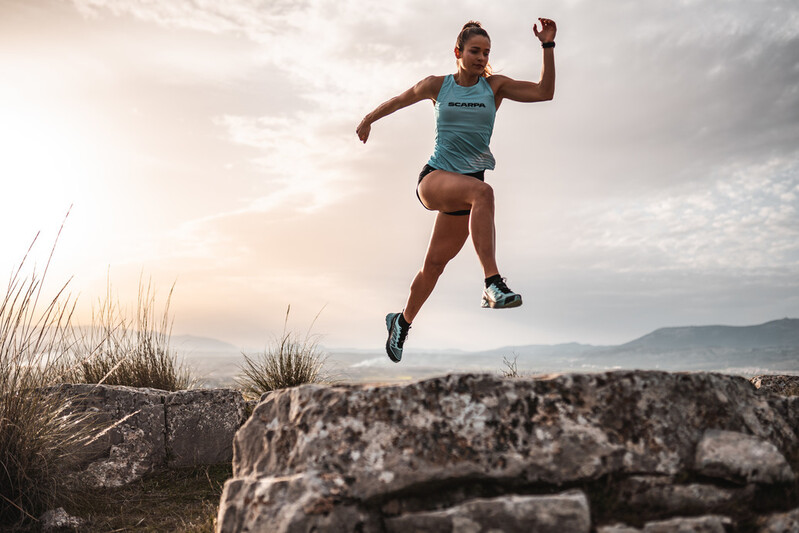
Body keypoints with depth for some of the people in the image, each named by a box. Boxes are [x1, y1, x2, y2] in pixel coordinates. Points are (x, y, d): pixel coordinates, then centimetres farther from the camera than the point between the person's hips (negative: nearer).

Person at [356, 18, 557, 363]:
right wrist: (368, 120, 34)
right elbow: (399, 100, 22)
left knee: (435, 262, 7)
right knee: (483, 191, -36)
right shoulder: (438, 86, 6)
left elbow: (544, 92, -3)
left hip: (467, 186, 2)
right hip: (434, 179, -2)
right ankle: (492, 284, -44)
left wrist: (548, 46, -11)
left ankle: (402, 322, 30)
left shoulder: (495, 86, 6)